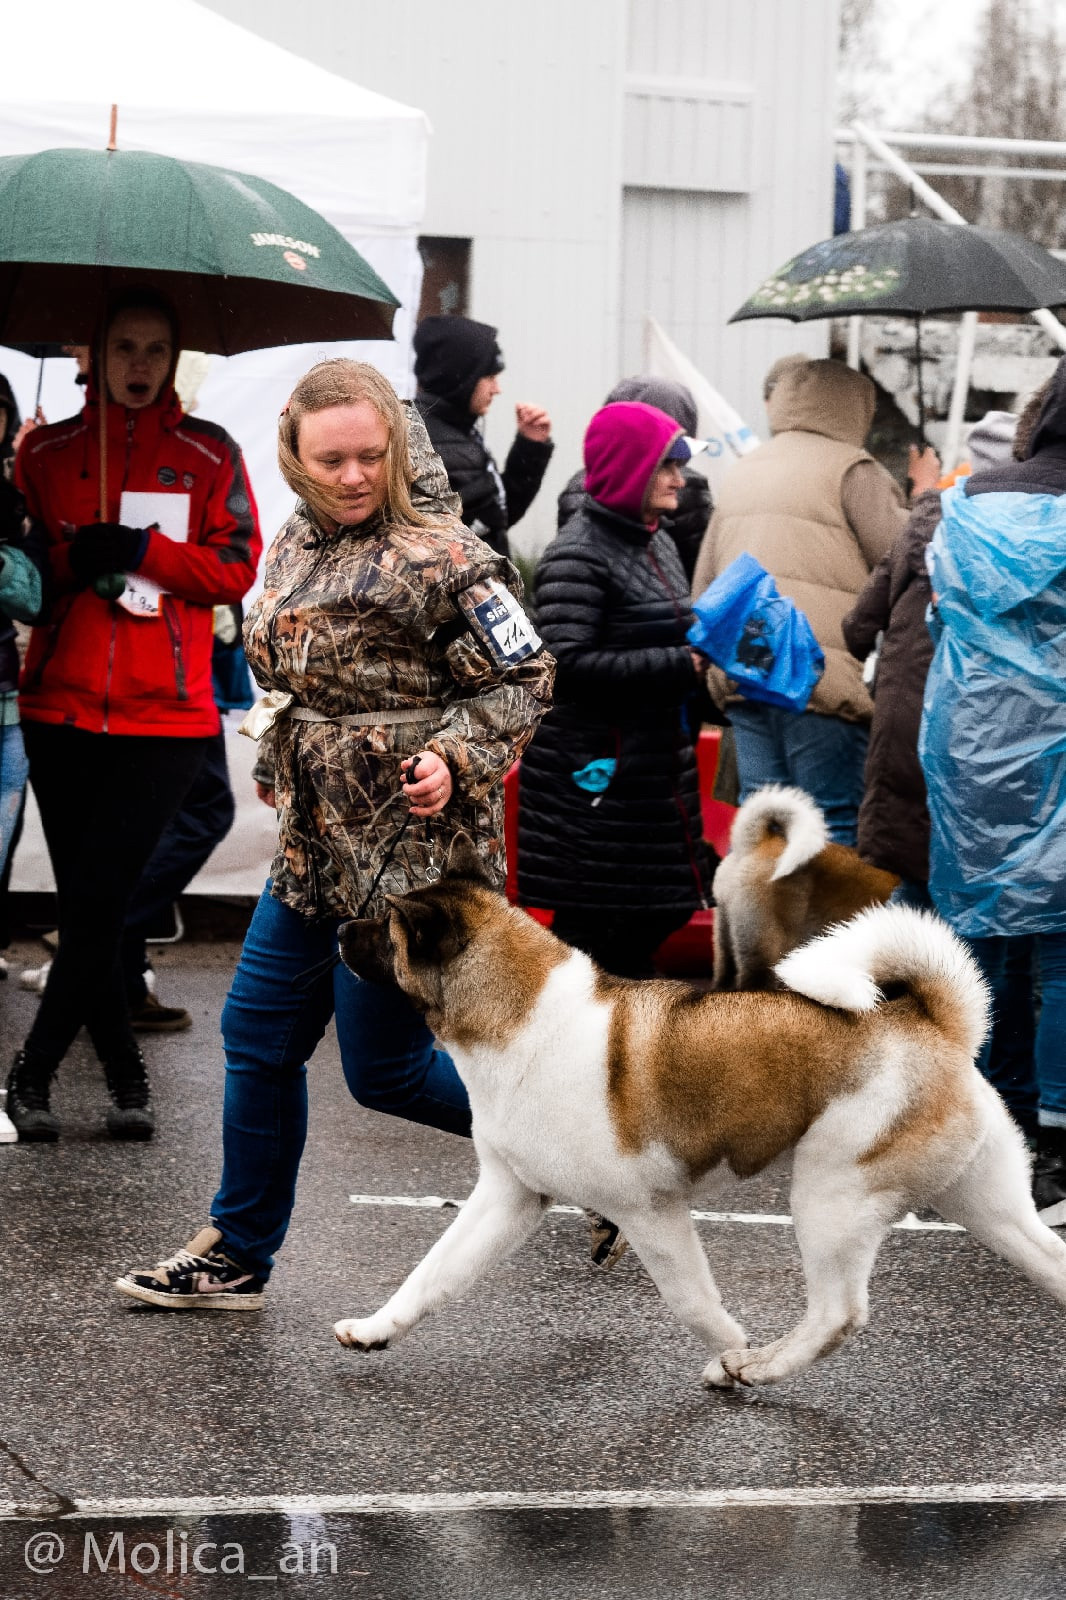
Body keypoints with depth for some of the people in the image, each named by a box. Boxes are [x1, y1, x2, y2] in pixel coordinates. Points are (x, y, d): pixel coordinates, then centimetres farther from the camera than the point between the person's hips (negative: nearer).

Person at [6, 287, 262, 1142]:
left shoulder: (208, 453, 6)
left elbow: (237, 566, 1)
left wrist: (142, 550, -10)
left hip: (166, 718, -2)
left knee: (97, 900, -9)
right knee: (86, 904, 1)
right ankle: (126, 1077, 15)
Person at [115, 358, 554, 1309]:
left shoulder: (438, 559, -17)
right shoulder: (298, 545, 9)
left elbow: (521, 679, -14)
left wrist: (456, 759, -25)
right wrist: (280, 760, 19)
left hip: (407, 851, -8)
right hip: (314, 844, 8)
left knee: (385, 1070, -1)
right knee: (259, 1038, 12)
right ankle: (235, 1257, 25)